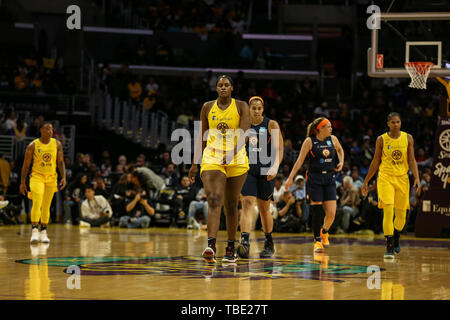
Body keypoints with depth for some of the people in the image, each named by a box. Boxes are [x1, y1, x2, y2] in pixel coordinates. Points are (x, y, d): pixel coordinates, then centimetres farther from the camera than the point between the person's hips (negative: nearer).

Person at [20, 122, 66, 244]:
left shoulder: (57, 144, 2)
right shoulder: (33, 145, -6)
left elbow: (60, 162, 8)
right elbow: (26, 164, -1)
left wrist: (63, 177, -4)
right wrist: (22, 182, -2)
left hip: (51, 178, 3)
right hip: (37, 176, -3)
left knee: (46, 206, 7)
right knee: (37, 203, -19)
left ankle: (43, 232, 15)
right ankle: (34, 231, -20)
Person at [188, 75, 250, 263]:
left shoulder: (241, 106, 0)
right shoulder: (208, 108, 8)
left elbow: (244, 132, -13)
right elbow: (202, 136, 14)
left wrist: (234, 151, -30)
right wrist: (195, 163, 12)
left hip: (237, 161, 0)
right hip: (212, 159, 0)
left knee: (231, 205, 9)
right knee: (214, 201, -18)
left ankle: (231, 247, 23)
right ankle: (211, 246, -31)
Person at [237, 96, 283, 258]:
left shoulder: (271, 125, 0)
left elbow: (279, 149, -7)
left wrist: (275, 167, -22)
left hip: (265, 170, -1)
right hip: (247, 169, 1)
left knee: (264, 208, 9)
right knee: (247, 203, -17)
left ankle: (269, 244, 28)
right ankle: (245, 243, -29)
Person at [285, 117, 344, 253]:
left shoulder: (333, 139, 7)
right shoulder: (310, 141, -5)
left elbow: (340, 150, 29)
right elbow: (300, 160, -4)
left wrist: (341, 162, 11)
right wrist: (291, 178, -8)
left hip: (329, 178, 4)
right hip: (314, 179, -3)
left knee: (331, 214, -3)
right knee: (317, 212, -4)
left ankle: (324, 232, 27)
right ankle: (317, 241, 8)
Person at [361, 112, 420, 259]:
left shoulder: (408, 138, 4)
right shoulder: (381, 139, 0)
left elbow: (412, 160, 5)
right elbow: (376, 161, 7)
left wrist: (417, 178, -9)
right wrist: (366, 182, 8)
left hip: (402, 178, 2)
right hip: (385, 178, -2)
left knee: (401, 215, 7)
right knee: (388, 211, -17)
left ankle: (396, 238, 37)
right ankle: (389, 247, -14)